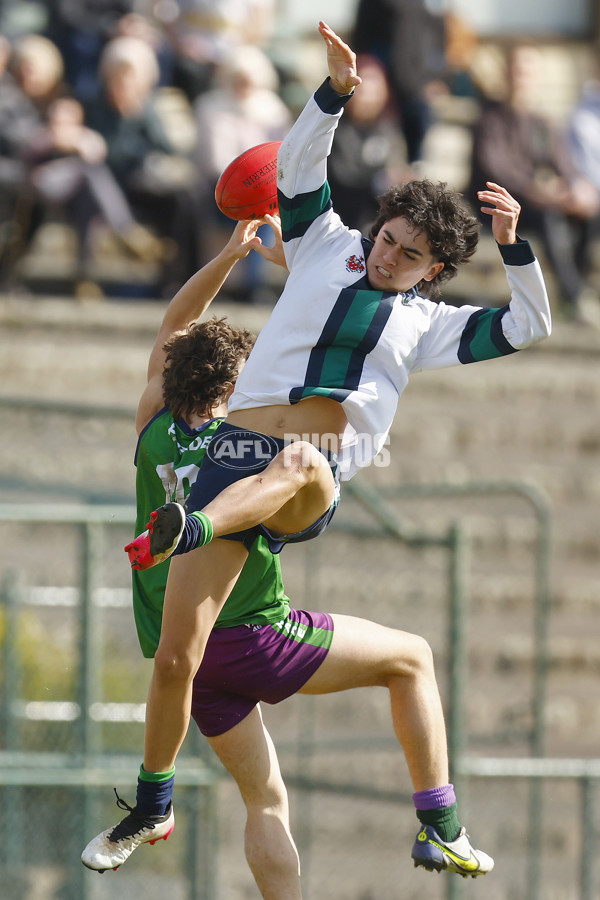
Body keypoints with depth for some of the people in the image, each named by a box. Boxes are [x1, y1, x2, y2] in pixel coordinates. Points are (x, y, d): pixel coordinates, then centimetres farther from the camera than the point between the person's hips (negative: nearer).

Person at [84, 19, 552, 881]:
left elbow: (528, 327, 16)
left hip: (319, 485, -1)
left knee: (301, 465, -43)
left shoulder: (428, 324, 20)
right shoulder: (328, 251, 19)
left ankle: (186, 533, -71)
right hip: (238, 449, 1)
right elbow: (300, 166, 11)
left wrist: (514, 246, 2)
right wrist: (335, 92, -3)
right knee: (176, 658, -8)